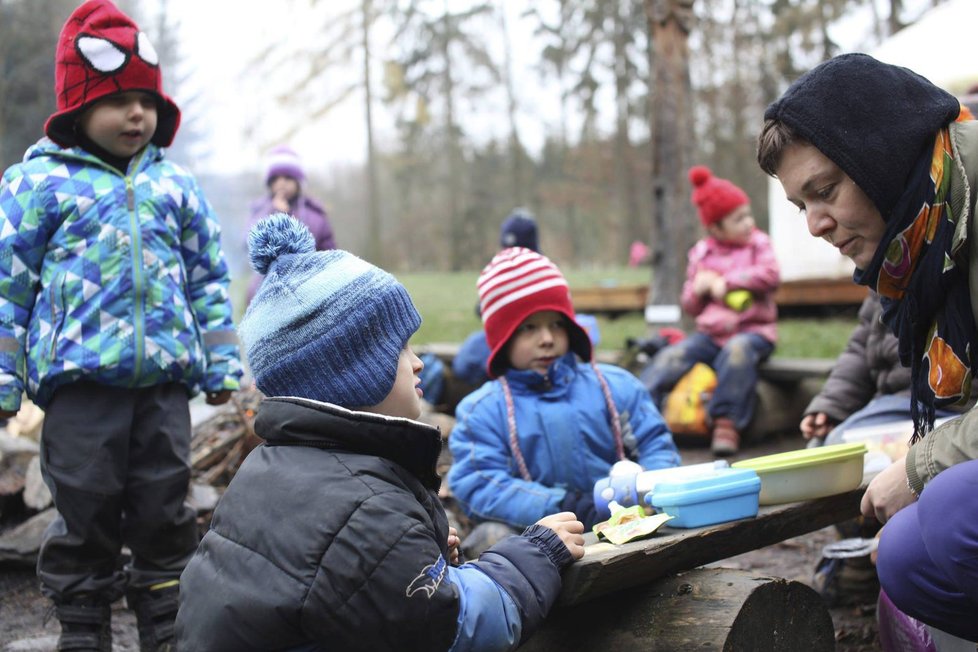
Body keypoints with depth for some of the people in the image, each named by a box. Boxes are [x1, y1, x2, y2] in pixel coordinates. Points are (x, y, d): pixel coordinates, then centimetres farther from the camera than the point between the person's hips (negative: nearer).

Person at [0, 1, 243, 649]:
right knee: (86, 507, 4)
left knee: (165, 505, 9)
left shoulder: (175, 184, 12)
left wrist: (220, 364, 12)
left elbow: (209, 278, 16)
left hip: (165, 374, 3)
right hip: (79, 375, -3)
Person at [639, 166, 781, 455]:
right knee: (671, 356, -20)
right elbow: (690, 306, 18)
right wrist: (699, 289, -5)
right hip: (710, 331, 3)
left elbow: (770, 276, -13)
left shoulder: (758, 242, 7)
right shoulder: (700, 253, 13)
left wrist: (726, 283, -11)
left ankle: (726, 422, -32)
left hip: (752, 330, -3)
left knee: (738, 349, -36)